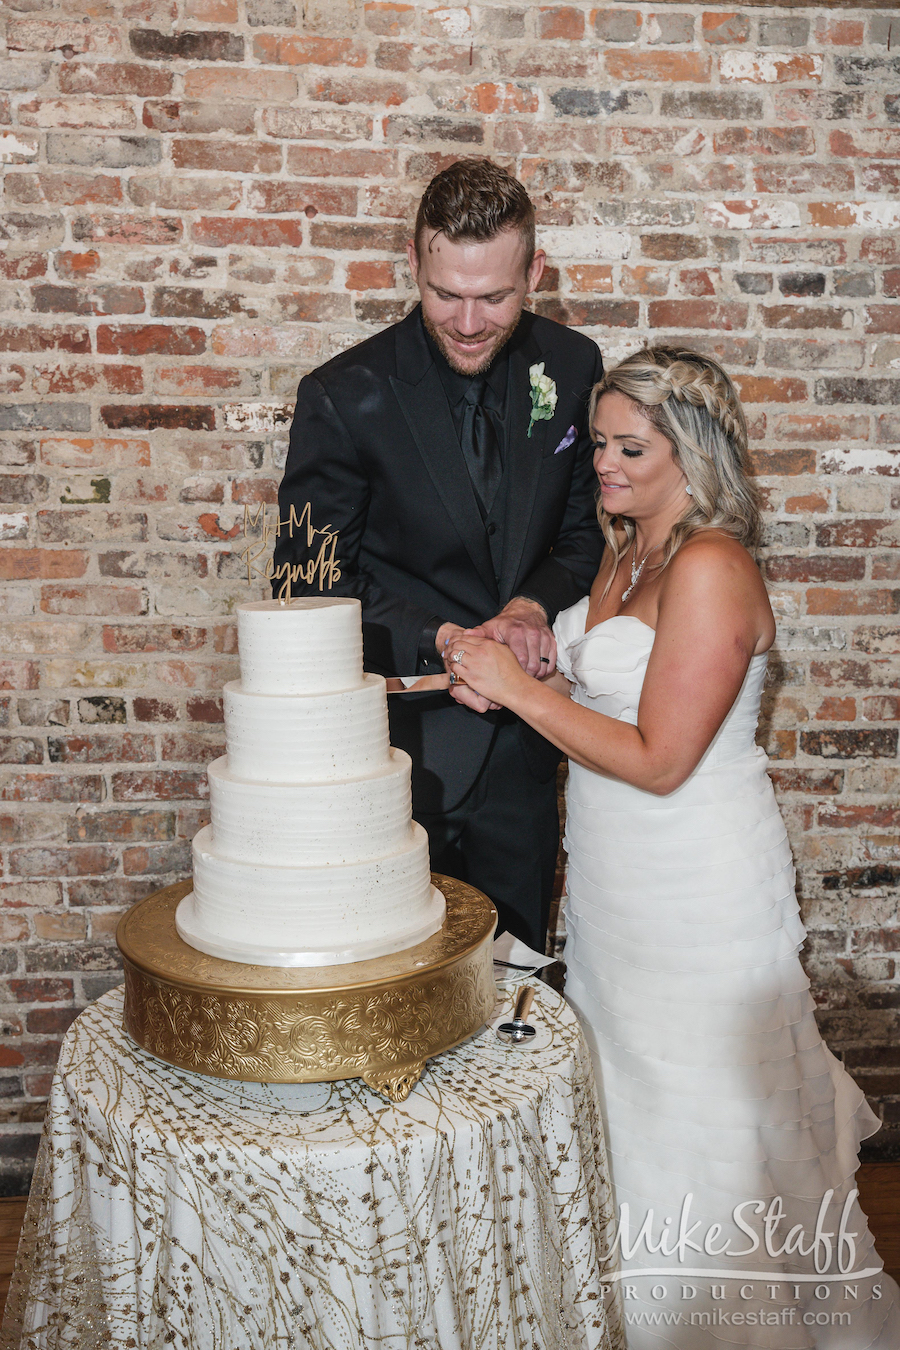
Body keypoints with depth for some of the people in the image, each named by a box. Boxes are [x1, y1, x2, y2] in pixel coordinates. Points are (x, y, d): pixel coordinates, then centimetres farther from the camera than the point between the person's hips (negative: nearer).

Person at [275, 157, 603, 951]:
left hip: (521, 751, 4)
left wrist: (534, 605, -13)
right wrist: (443, 641, -24)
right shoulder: (345, 398, -13)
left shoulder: (573, 367, -1)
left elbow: (586, 529, 8)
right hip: (398, 748, -3)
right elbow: (311, 585, -10)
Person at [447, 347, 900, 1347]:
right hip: (615, 879, 9)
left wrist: (519, 690, -20)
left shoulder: (711, 569, -22)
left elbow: (659, 759, -24)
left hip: (695, 888, -9)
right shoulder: (626, 555, 7)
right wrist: (505, 671, -4)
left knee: (697, 1110, 9)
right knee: (625, 1091, 22)